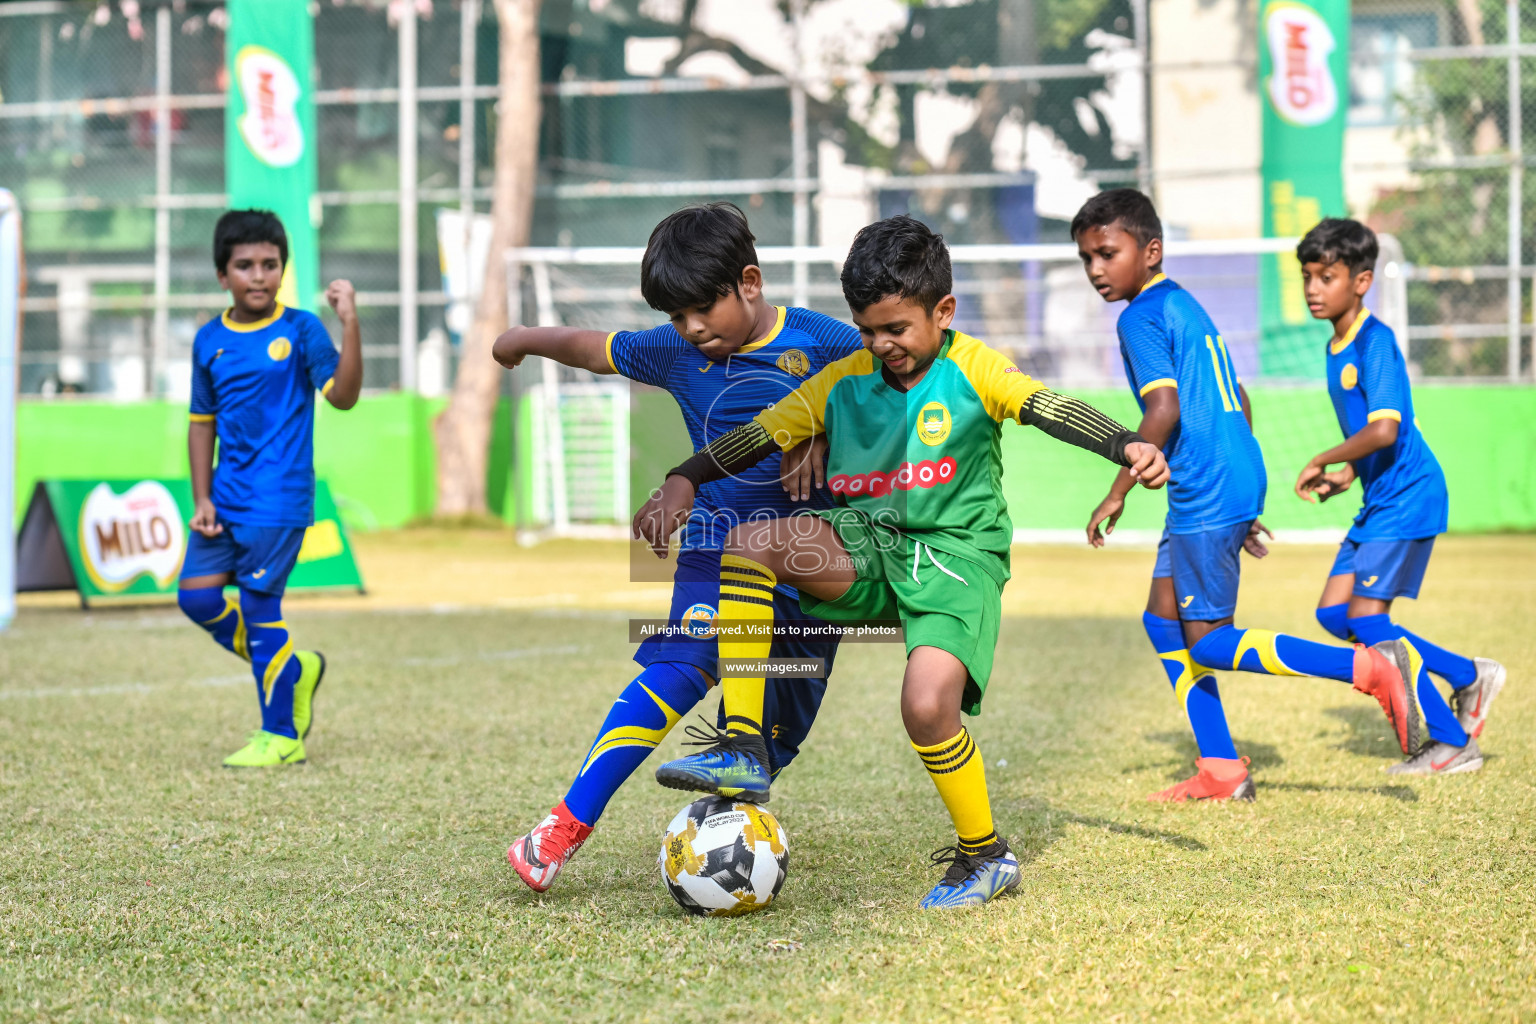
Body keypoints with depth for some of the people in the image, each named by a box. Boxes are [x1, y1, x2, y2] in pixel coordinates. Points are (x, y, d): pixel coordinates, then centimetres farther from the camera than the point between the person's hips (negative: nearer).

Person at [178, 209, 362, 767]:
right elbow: (202, 421, 13)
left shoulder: (300, 329, -6)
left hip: (279, 497, -6)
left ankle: (281, 737, 7)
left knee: (259, 606, -5)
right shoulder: (210, 340, 7)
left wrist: (350, 324, -26)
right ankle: (294, 669, 24)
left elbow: (343, 396, -17)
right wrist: (202, 499, 6)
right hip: (227, 496, 6)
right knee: (197, 595, 4)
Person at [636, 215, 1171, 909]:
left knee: (928, 705, -27)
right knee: (749, 543, -20)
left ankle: (985, 856, 0)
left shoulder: (972, 370, -3)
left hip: (957, 556, -4)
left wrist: (1128, 447, -34)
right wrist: (685, 480, -7)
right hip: (867, 546, 5)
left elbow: (1050, 410, -17)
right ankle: (742, 752, -17)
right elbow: (761, 437, 8)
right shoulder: (842, 382, 8)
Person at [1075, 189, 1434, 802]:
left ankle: (1372, 668, -13)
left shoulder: (1141, 318, -10)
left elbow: (1164, 410, -21)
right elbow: (1234, 401, 24)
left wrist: (1118, 493, -15)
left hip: (1206, 493, -10)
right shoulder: (1184, 306, 19)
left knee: (1208, 642, -5)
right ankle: (1221, 771, 13)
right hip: (1238, 477, 10)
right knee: (1163, 619, 14)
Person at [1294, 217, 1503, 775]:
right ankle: (1469, 675, 14)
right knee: (1333, 612, 6)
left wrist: (1321, 462, -18)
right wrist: (1346, 473, 9)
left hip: (1407, 496, -10)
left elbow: (1385, 429, -28)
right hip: (1380, 498, 10)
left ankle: (1453, 741, -1)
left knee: (1365, 616, -10)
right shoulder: (1337, 347, 12)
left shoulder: (1374, 341, -17)